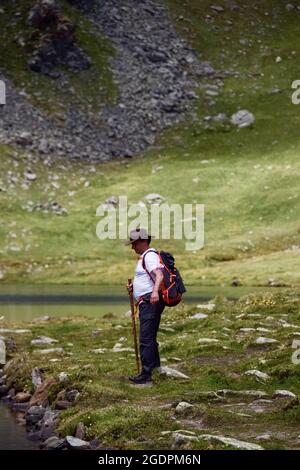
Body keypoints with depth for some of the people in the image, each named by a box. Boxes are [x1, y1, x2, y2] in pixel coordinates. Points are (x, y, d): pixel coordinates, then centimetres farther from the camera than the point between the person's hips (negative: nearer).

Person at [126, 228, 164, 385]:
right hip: (148, 303, 11)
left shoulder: (149, 256, -12)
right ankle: (155, 367, 31)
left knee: (146, 339, -13)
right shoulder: (144, 257, 22)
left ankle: (146, 375, -15)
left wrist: (155, 291, -45)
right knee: (150, 337, 20)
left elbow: (159, 274, -28)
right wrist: (134, 287, 20)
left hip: (150, 302, -11)